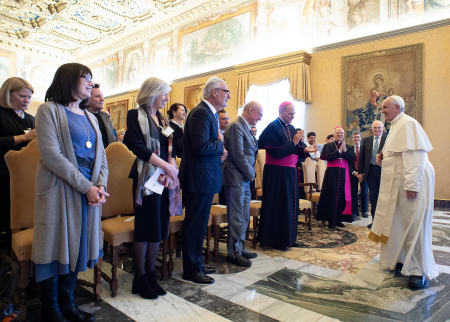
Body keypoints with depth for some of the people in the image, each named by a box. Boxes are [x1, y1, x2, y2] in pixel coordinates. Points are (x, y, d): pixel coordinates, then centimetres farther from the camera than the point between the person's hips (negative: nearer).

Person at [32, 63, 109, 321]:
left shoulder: (90, 117, 16)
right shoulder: (49, 110, -3)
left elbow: (101, 155, 12)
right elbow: (51, 154, -14)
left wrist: (100, 186, -6)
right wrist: (86, 187, -17)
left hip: (90, 190, 6)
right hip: (60, 189, -6)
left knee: (78, 245, 11)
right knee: (56, 246, 4)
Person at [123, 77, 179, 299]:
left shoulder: (162, 119, 18)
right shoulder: (135, 115, -2)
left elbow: (171, 148, 11)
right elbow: (138, 147, -13)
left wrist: (171, 170, -8)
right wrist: (167, 166, -16)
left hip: (164, 178, 6)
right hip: (146, 178, -6)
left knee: (159, 227, 8)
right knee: (146, 227, -1)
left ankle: (151, 275, 21)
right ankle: (140, 278, 14)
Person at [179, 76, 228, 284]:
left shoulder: (210, 113, 16)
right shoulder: (201, 113, -17)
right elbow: (200, 146, -28)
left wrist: (219, 151, 2)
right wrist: (220, 144, -11)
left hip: (204, 177, 11)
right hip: (199, 178, -11)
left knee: (199, 224, 18)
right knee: (195, 224, 1)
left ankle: (196, 264, 32)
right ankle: (191, 270, 15)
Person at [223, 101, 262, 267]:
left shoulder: (246, 127, 16)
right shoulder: (236, 126, -13)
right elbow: (238, 155, -19)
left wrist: (251, 173, 7)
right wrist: (250, 174, -9)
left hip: (245, 180, 10)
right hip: (236, 179, -10)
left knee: (244, 217, 16)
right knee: (236, 218, -1)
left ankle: (240, 249, 28)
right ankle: (234, 253, 11)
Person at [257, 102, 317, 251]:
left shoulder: (291, 128, 12)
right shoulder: (273, 128, -12)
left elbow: (294, 149, 16)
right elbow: (276, 153, -18)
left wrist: (305, 150, -3)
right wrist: (294, 142, -17)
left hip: (290, 172, 8)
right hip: (277, 172, -8)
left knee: (291, 204, 11)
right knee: (278, 205, -1)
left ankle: (289, 237, 22)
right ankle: (276, 240, 11)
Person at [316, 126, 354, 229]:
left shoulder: (346, 146, 15)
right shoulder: (328, 146, 4)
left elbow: (351, 160, 3)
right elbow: (328, 157, -12)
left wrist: (345, 150, -10)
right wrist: (339, 151, -13)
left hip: (343, 174, 4)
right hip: (332, 173, -4)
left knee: (342, 197, 5)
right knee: (332, 197, -4)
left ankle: (338, 219, 16)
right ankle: (331, 221, 1)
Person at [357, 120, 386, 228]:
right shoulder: (366, 140, 10)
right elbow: (361, 157, 9)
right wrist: (360, 172, 3)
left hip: (384, 170, -3)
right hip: (371, 171, 3)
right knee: (373, 197, 10)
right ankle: (374, 220, 20)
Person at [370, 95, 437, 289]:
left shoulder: (408, 124, -12)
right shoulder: (396, 126, 19)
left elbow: (415, 155, -22)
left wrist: (412, 185, -27)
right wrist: (383, 159, 7)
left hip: (411, 184, -10)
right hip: (397, 185, 10)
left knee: (413, 224, -6)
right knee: (399, 223, 13)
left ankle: (421, 271, 4)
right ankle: (402, 261, 26)